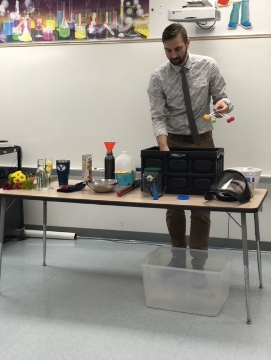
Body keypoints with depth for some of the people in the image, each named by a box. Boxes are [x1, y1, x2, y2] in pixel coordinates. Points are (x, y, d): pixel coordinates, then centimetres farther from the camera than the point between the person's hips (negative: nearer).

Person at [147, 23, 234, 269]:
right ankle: (177, 256, 20)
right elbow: (158, 117, -14)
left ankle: (198, 261, 10)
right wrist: (164, 148, -30)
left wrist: (224, 103, -29)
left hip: (203, 140, 0)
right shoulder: (158, 77, -8)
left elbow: (220, 96, -3)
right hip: (173, 142, 0)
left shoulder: (208, 66, -6)